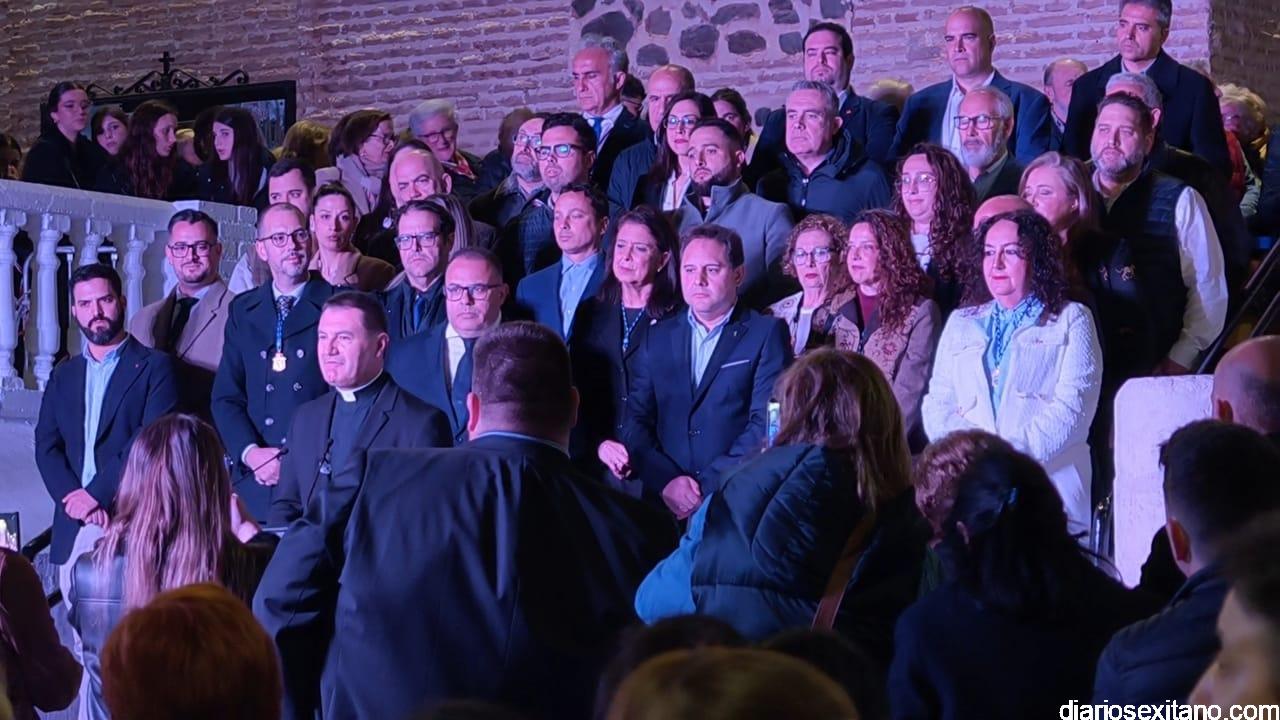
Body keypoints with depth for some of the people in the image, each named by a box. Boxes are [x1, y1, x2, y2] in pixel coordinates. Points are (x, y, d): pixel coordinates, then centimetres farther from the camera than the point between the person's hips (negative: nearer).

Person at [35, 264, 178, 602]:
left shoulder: (155, 367, 4)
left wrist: (96, 493, -13)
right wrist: (72, 497, -7)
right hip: (74, 530, 5)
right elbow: (46, 447, 11)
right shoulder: (63, 376, 20)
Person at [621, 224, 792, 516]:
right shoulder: (659, 337, 16)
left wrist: (707, 486, -11)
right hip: (663, 501, 3)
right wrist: (665, 480, -7)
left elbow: (767, 424, -4)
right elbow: (636, 419, 10)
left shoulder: (767, 333, 5)